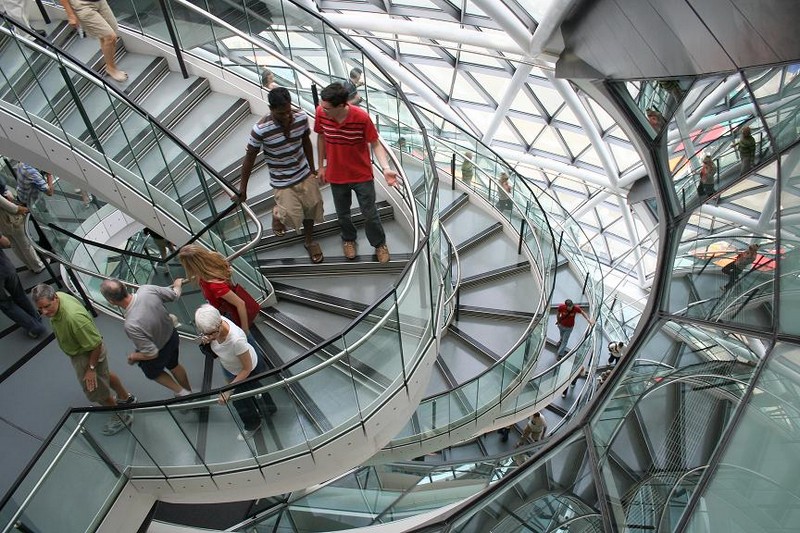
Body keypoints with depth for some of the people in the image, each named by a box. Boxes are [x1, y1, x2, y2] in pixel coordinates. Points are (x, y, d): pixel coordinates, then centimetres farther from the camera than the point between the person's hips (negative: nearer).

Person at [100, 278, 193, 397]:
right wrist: (178, 284, 13)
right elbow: (174, 295, -10)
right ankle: (189, 391, 57)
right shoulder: (146, 289, -29)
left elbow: (151, 353, -31)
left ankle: (181, 392, 41)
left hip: (160, 353, -5)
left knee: (152, 373, 31)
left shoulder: (131, 325, -42)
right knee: (173, 365, 35)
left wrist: (133, 357, -10)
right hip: (173, 335, 5)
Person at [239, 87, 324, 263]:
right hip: (282, 181, -4)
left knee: (311, 208, 14)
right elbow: (250, 157, -13)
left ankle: (309, 241, 42)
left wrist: (312, 168, 14)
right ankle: (277, 213, 32)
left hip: (305, 174, 4)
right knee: (293, 217, -6)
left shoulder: (301, 117, -15)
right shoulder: (261, 129, -27)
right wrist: (243, 186, -6)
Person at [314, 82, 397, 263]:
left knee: (370, 214, 13)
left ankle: (379, 243, 41)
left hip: (362, 175, -2)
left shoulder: (361, 117, -27)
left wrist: (386, 168, -30)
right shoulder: (321, 113, -19)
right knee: (342, 213, 23)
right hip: (336, 176, 3)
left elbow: (375, 144, -15)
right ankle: (348, 239, 53)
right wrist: (321, 165, 8)